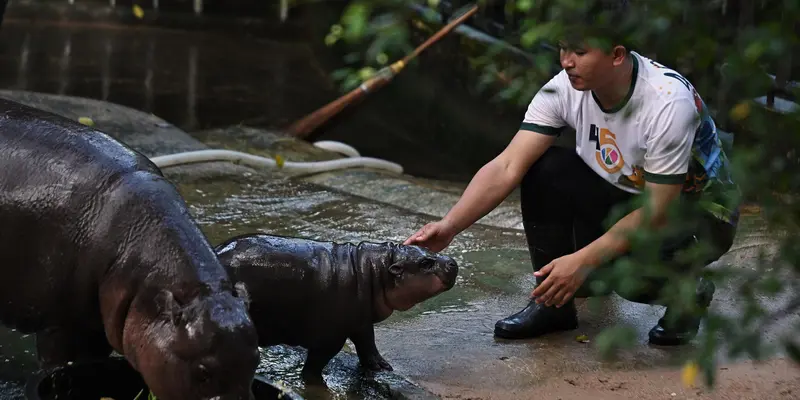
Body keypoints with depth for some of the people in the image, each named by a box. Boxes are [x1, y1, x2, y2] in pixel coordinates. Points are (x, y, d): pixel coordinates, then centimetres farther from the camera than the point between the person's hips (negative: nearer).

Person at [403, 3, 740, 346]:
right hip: (629, 196, 6)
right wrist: (448, 226, -33)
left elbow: (658, 213, -28)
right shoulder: (565, 88, -17)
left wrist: (581, 261, -33)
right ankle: (552, 302, -3)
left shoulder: (668, 102, -32)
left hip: (700, 210, -6)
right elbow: (507, 167, -20)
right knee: (541, 169, -17)